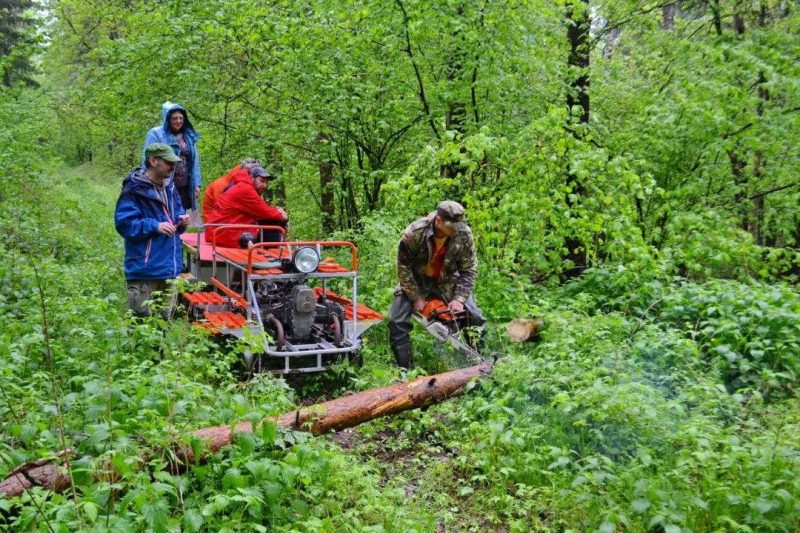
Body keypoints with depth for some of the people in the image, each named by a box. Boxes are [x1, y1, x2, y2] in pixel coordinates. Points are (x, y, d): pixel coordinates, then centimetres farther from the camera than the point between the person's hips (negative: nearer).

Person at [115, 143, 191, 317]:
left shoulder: (169, 187, 12)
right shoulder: (134, 189, -12)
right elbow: (123, 223, -16)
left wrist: (181, 220, 2)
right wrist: (155, 226, -23)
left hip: (169, 265, 8)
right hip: (145, 268, -8)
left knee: (165, 319, 16)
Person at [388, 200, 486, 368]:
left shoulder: (464, 234, -23)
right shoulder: (414, 233, -29)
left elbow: (469, 270, -13)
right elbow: (404, 266, -17)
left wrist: (459, 298, -21)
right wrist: (416, 297, -17)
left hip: (447, 281, 2)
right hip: (415, 281, -2)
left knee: (475, 319, -4)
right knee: (398, 323, -13)